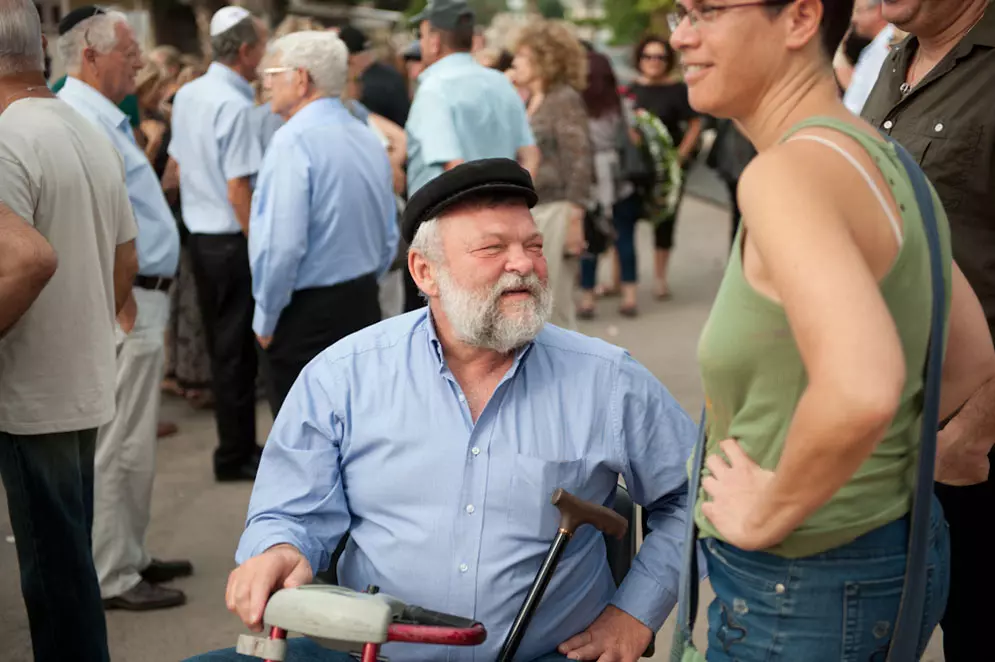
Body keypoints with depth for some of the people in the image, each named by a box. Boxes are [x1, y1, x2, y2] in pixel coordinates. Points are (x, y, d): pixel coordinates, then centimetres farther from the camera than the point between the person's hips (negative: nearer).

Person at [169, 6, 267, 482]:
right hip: (232, 241, -8)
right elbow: (239, 191, -20)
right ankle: (235, 456, 10)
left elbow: (177, 163, 15)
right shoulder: (236, 106, -18)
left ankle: (234, 445, 24)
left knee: (221, 347, 15)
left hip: (199, 234, 8)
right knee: (238, 350, 1)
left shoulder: (187, 95, 7)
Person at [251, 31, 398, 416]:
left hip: (307, 315, -8)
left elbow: (281, 245, -23)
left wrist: (266, 319, -10)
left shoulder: (294, 141, -16)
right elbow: (389, 240, 14)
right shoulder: (368, 140, 7)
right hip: (364, 308, 8)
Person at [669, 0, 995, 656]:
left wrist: (765, 512, -23)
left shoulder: (789, 169, -23)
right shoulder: (875, 155, 6)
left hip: (800, 590, -9)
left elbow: (861, 389, -38)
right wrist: (861, 456, 9)